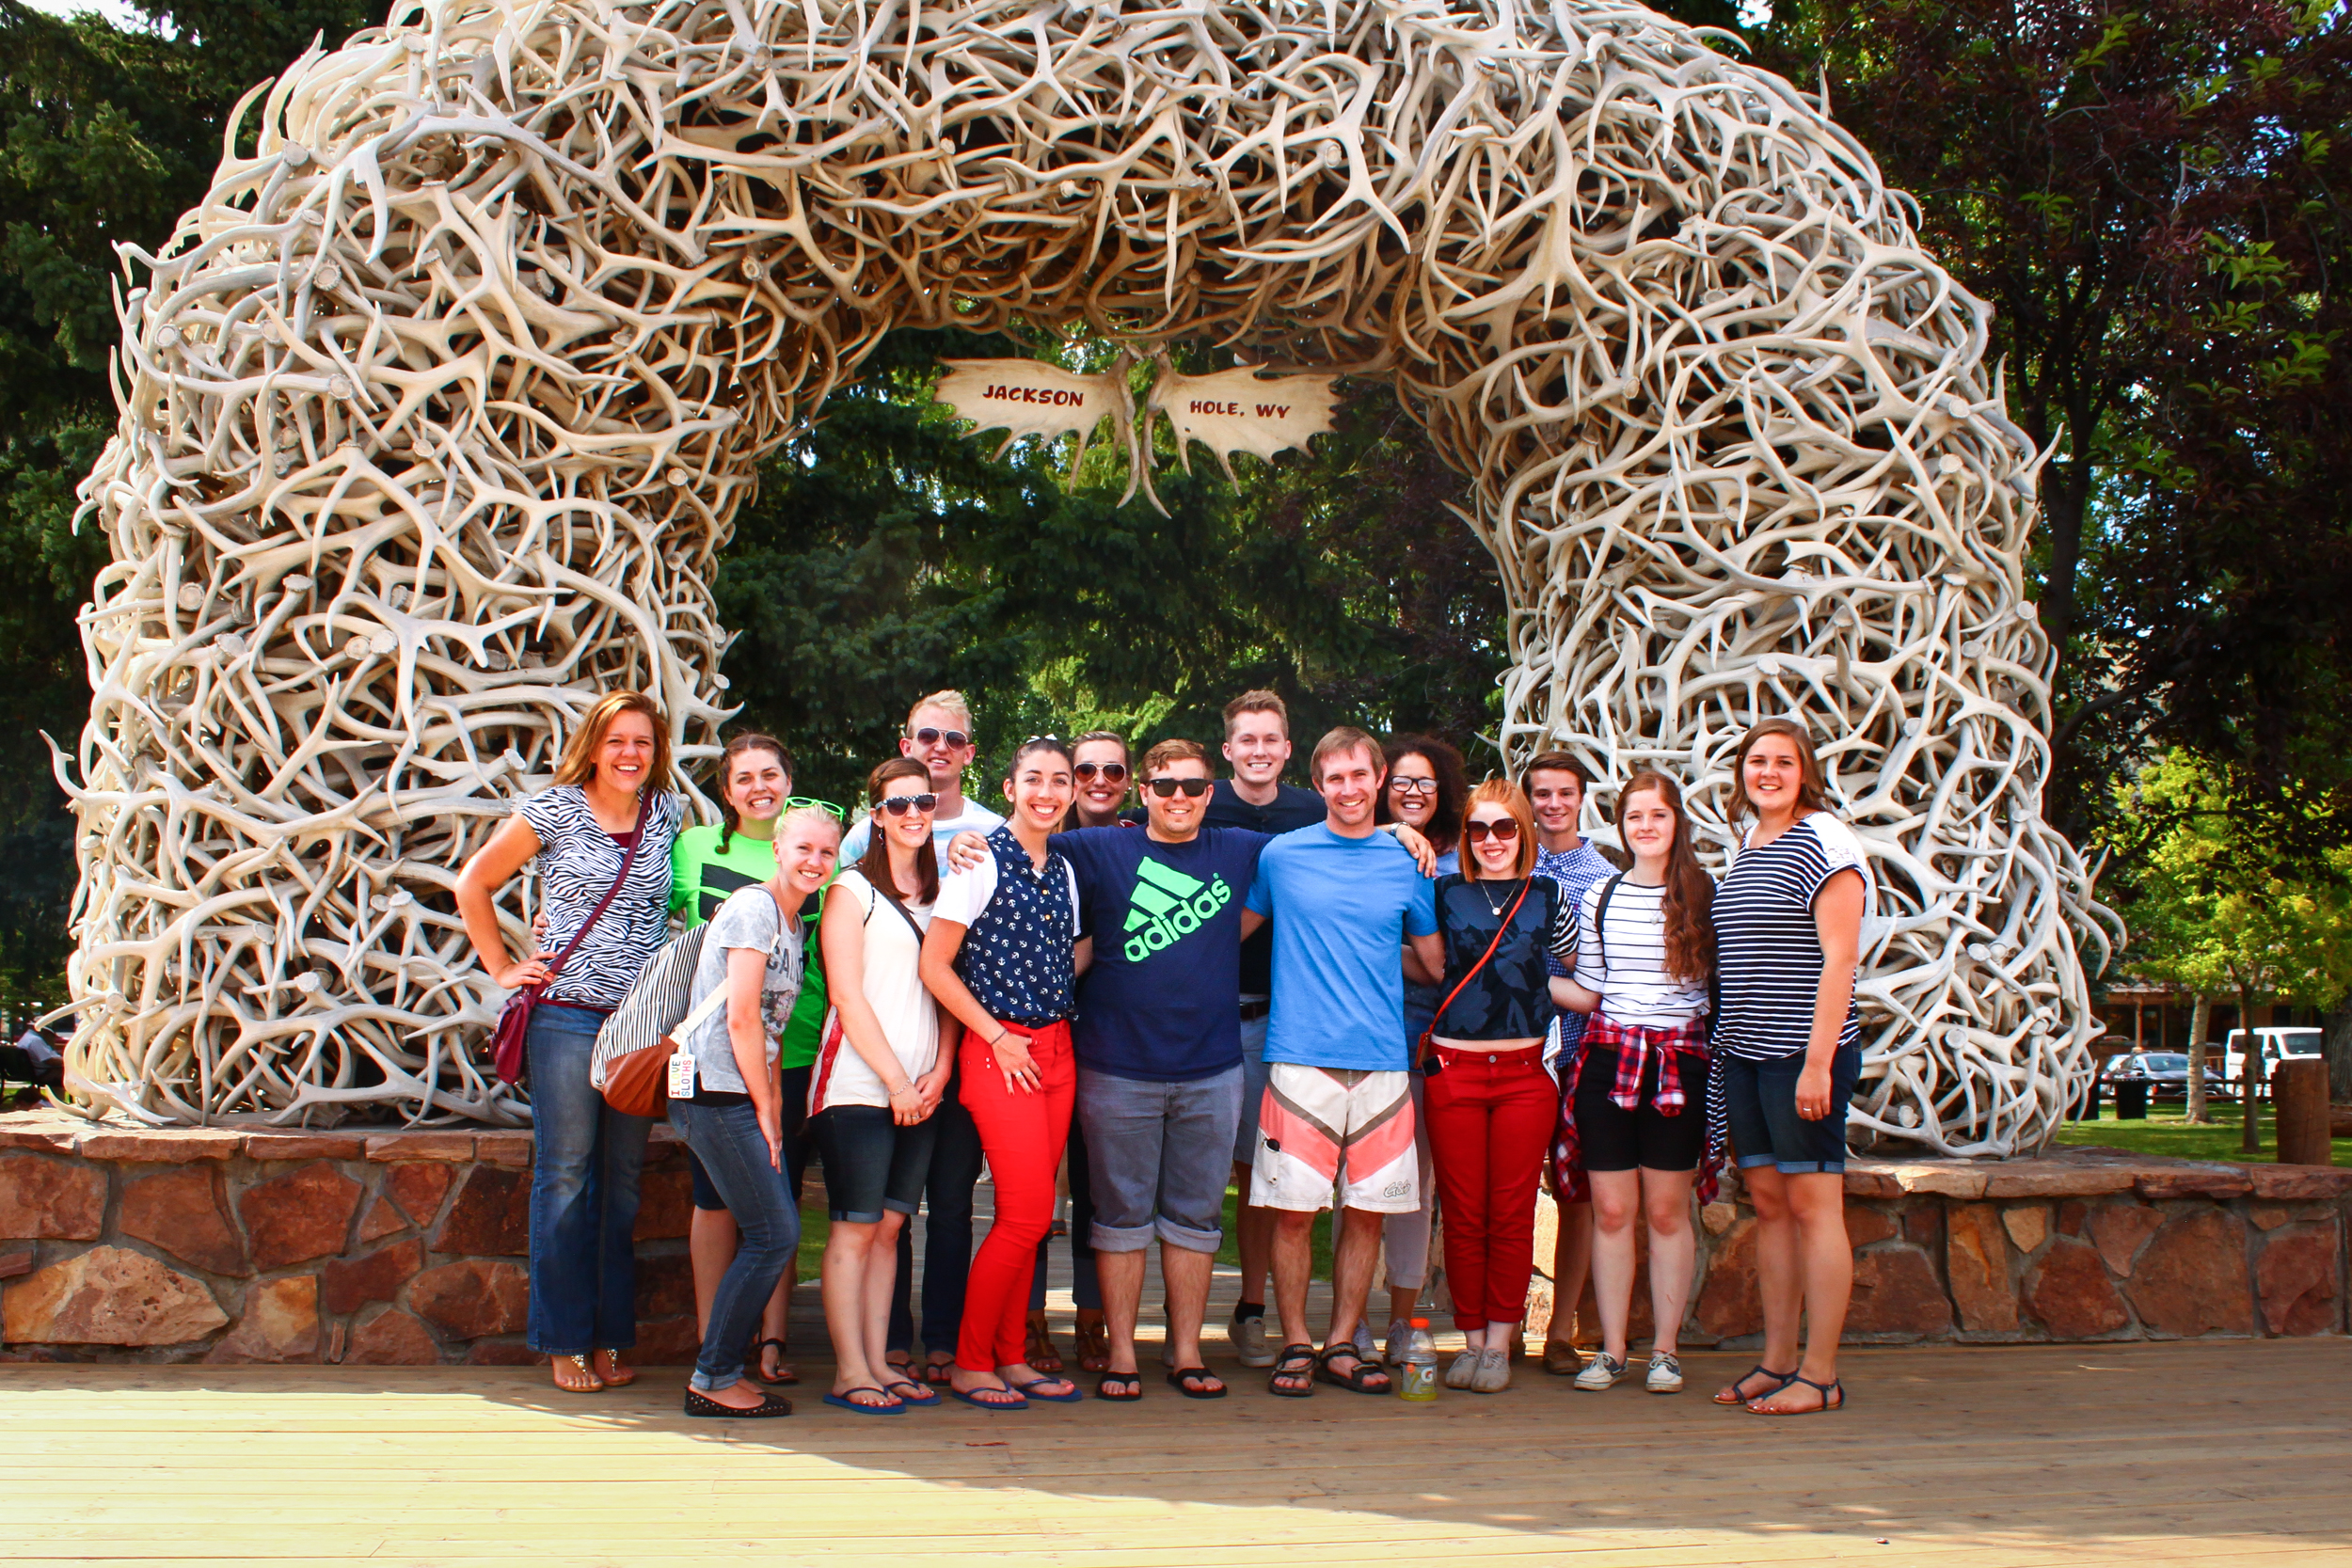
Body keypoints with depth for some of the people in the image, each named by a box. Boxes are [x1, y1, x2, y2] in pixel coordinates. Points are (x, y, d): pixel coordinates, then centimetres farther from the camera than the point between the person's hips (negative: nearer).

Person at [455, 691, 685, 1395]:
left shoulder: (668, 815, 8)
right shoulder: (554, 809, 0)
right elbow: (473, 884, 7)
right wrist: (503, 968, 2)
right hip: (566, 1014, -3)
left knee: (624, 1180, 7)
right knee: (565, 1177, -1)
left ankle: (611, 1339, 15)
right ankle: (564, 1344, 7)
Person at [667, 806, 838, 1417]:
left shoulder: (795, 924, 18)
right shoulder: (754, 907, -11)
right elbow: (740, 1017, -15)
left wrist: (774, 1103, 8)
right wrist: (764, 1110, -10)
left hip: (742, 1094, 9)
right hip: (715, 1091, -9)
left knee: (770, 1234, 8)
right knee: (774, 1234, -8)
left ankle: (722, 1371, 16)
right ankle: (713, 1380, 1)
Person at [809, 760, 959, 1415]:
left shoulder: (941, 892, 16)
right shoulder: (852, 889, 0)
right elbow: (848, 996, -6)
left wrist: (940, 1070, 0)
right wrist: (895, 1080, -9)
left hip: (922, 1090, 5)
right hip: (858, 1083, -5)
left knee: (888, 1227, 6)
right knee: (855, 1229, -4)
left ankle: (878, 1362, 10)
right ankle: (850, 1371, -1)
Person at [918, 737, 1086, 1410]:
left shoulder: (1064, 870, 13)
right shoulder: (981, 862, -7)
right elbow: (935, 965, -9)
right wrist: (998, 1036, -10)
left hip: (1056, 1049, 6)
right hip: (999, 1050, -6)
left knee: (1028, 1214, 8)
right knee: (1027, 1213, -10)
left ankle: (1012, 1356, 18)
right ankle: (970, 1361, 4)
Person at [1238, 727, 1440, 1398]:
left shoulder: (1407, 865, 9)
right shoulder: (1282, 855, 5)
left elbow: (1436, 963, 17)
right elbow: (1230, 933, 17)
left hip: (1382, 1061, 2)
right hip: (1300, 1058, -2)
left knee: (1366, 1212, 5)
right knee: (1293, 1211, -2)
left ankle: (1342, 1345, 18)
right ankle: (1295, 1346, 12)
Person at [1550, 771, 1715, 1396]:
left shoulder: (1705, 896, 3)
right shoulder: (1600, 898, 9)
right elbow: (1588, 994, 11)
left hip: (1679, 1063, -2)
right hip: (1607, 1058, 2)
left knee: (1667, 1210, 3)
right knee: (1611, 1209, 3)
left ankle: (1665, 1350, 13)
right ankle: (1611, 1350, 11)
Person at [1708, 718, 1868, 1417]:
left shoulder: (1824, 840, -8)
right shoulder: (1746, 849, 16)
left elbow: (1840, 957, -14)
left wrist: (1818, 1061, -20)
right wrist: (1726, 1046, 15)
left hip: (1803, 1052, -8)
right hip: (1744, 1051, 8)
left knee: (1812, 1204, -4)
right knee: (1767, 1203, 10)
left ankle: (1820, 1376, 1)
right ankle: (1776, 1362, 17)